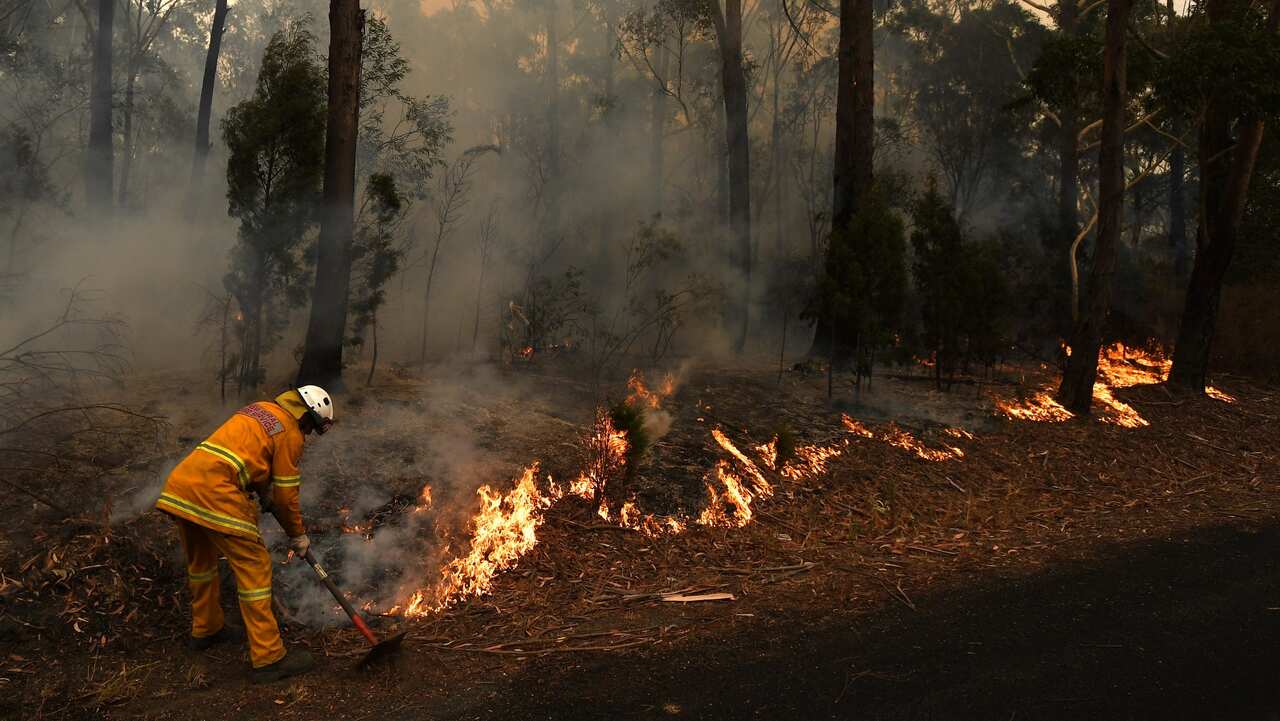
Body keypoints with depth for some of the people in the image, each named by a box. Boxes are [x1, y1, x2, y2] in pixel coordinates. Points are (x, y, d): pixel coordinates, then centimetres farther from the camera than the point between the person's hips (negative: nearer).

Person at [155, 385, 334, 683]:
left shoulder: (260, 409, 24)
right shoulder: (290, 433, 0)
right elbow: (286, 493, 2)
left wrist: (266, 497, 38)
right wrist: (298, 535, 15)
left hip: (179, 484, 9)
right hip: (215, 494, -9)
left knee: (200, 561, 26)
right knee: (254, 567, -2)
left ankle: (205, 630, 45)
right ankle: (268, 657, 1)